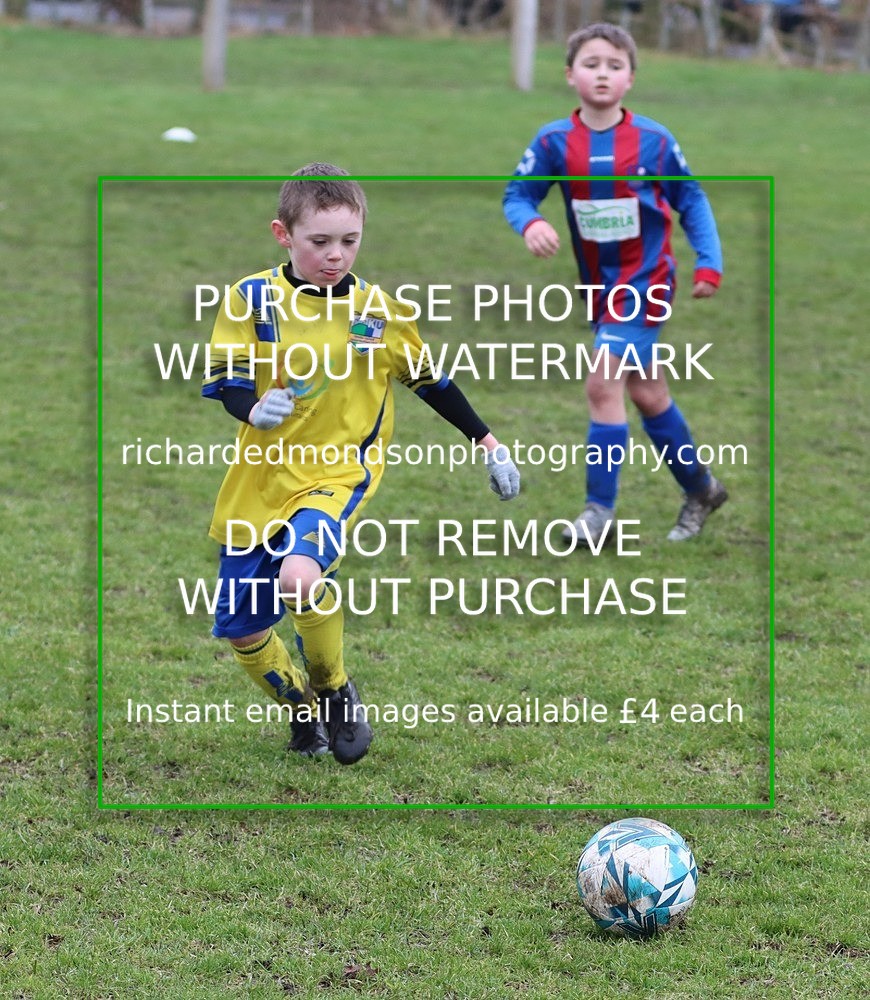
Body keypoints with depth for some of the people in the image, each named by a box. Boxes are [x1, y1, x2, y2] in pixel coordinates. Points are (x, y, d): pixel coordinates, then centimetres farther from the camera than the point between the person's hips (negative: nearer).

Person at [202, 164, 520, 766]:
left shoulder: (380, 311, -2)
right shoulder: (252, 298, -5)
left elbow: (430, 380, 13)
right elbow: (223, 379, -7)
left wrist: (487, 443, 16)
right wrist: (255, 409, -29)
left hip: (338, 474, -2)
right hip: (261, 482, 2)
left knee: (300, 576, -32)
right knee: (241, 629, 6)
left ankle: (336, 693, -6)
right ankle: (303, 709, 36)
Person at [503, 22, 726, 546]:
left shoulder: (655, 141, -11)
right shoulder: (555, 141, -8)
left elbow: (692, 201, 0)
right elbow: (518, 194, -3)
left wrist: (710, 264, -6)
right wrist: (530, 223, -25)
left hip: (645, 281, -4)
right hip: (600, 285, 4)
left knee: (604, 384, -16)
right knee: (646, 393, 14)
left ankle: (601, 512, -11)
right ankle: (700, 488, 33)